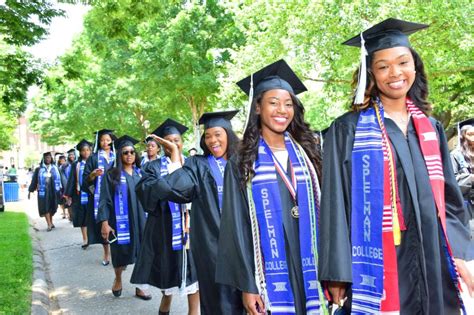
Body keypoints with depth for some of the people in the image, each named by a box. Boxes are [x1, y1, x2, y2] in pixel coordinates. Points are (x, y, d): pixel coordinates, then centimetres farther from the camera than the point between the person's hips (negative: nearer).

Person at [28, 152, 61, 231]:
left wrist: (60, 189, 5)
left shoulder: (55, 168, 8)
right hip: (43, 191, -2)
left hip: (53, 190, 2)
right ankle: (49, 224, -4)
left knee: (52, 207, 7)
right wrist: (30, 190, 2)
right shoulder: (39, 169, 2)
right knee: (45, 207, -6)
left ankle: (50, 222, 25)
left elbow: (59, 179, 9)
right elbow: (34, 180, 4)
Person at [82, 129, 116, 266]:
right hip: (99, 197, 0)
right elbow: (85, 179, 0)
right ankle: (106, 253, 16)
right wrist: (93, 174, -20)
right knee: (102, 225, 3)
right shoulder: (93, 158, 5)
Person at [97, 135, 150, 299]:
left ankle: (138, 287, 16)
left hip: (140, 220, 3)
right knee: (121, 253, 9)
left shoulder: (140, 173, 8)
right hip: (120, 221, -3)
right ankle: (118, 279, 36)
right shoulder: (112, 175, -5)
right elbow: (105, 199, -8)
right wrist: (104, 222, -16)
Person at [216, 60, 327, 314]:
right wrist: (247, 285, -11)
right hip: (269, 274, -3)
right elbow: (236, 227, -5)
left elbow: (320, 215, 9)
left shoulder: (305, 156, 8)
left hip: (308, 270, 3)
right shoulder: (242, 163, -2)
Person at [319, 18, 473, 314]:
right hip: (378, 267, -4)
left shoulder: (431, 129, 12)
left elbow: (449, 197, 14)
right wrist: (338, 273, -11)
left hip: (434, 264, 5)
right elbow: (336, 202, -7)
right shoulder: (348, 130, -3)